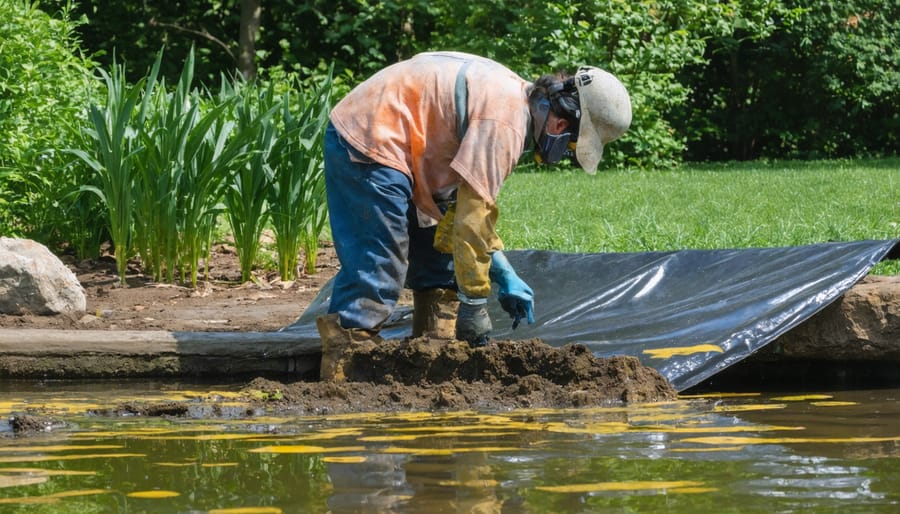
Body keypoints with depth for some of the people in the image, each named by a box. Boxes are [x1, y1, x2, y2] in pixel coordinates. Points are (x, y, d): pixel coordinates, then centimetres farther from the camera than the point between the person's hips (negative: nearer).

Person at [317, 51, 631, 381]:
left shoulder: (512, 97, 11)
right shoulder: (504, 122, -22)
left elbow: (472, 199, 19)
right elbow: (471, 217, -25)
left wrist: (504, 274, 13)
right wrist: (474, 305, -19)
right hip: (368, 143, -11)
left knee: (440, 265, 15)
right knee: (376, 268, -15)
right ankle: (339, 376, -16)